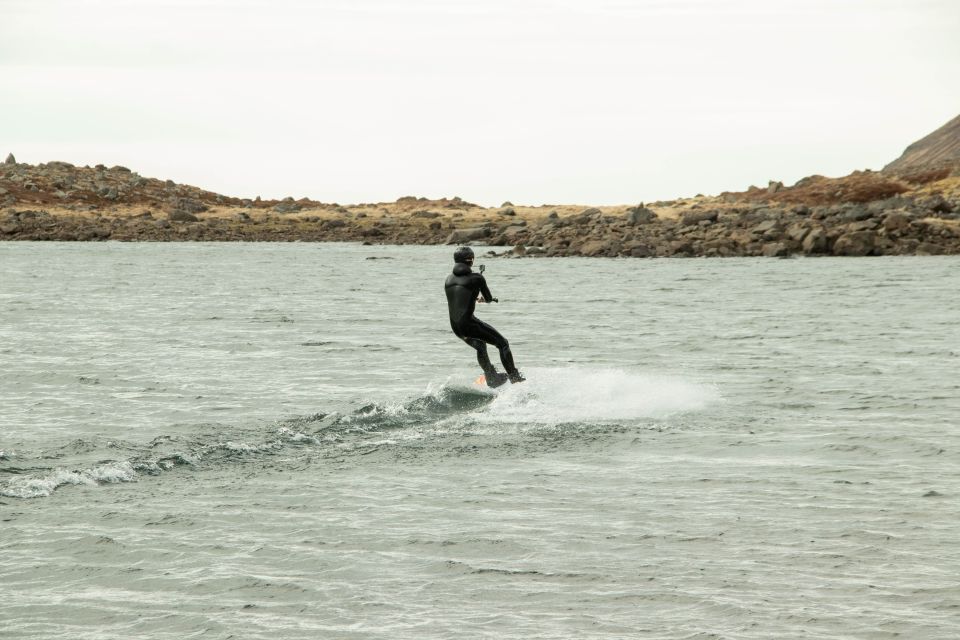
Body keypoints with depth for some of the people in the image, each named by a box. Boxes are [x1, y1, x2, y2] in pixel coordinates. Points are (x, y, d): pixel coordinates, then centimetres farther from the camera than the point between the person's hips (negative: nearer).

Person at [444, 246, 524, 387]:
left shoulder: (449, 279, 11)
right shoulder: (477, 278, -6)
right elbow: (489, 299, 6)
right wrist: (482, 297, 30)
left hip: (455, 326, 7)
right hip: (468, 322, -7)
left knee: (480, 347, 33)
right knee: (503, 344, 7)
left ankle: (492, 378, 46)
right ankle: (515, 379, 3)